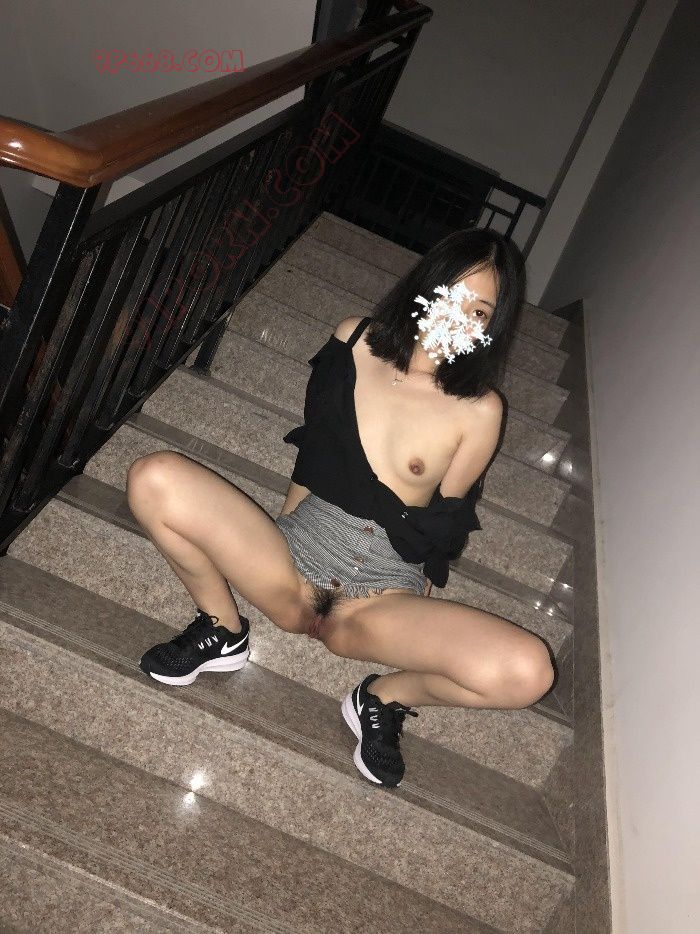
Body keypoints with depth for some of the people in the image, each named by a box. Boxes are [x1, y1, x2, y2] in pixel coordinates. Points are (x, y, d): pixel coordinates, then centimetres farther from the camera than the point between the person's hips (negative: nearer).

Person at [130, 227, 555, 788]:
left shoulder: (479, 411, -5)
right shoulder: (353, 342, 2)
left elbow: (443, 526, 2)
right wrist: (280, 535, 10)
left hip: (381, 598, -1)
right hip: (292, 559, 2)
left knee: (527, 671, -25)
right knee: (155, 479, -20)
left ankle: (384, 698, 5)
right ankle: (221, 631, 4)